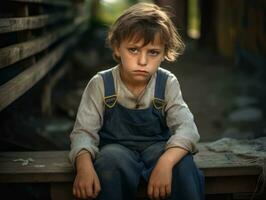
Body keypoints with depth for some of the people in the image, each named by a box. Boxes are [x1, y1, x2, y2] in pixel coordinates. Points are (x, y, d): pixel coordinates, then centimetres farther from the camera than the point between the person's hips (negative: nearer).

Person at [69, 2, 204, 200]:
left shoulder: (168, 84, -7)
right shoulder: (101, 84, -8)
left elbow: (186, 127, -18)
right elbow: (84, 131, -11)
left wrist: (166, 161, -40)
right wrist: (84, 164, -35)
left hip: (158, 146, 1)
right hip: (117, 147, 0)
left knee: (183, 163, -32)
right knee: (111, 161, -36)